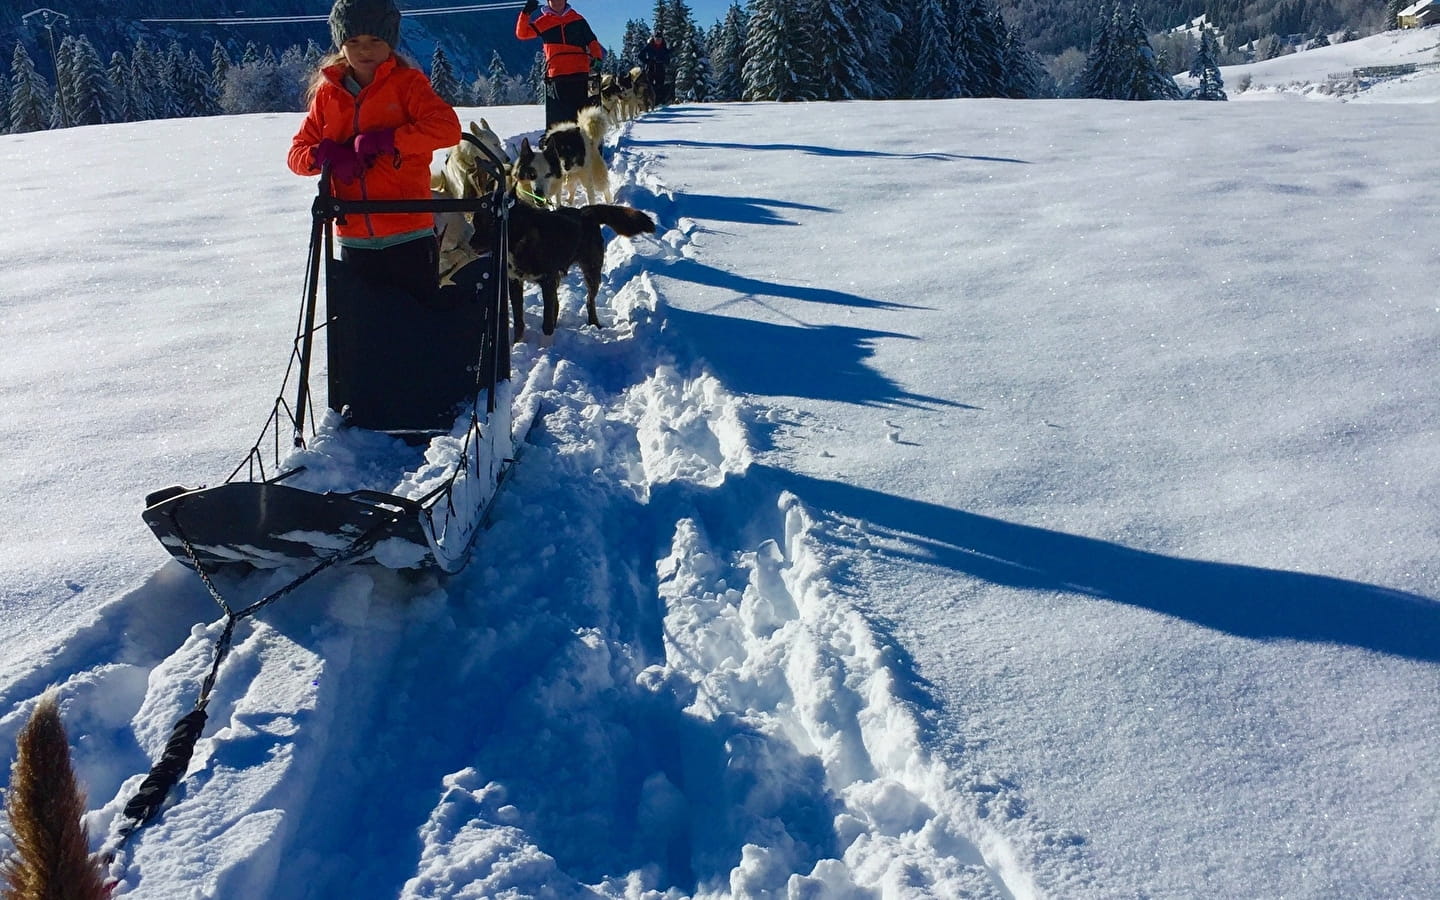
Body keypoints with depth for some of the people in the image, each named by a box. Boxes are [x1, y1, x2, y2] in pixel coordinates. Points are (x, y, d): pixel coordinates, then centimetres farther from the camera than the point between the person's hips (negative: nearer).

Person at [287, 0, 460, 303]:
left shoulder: (407, 82, 0)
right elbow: (297, 153, 10)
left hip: (409, 235, -4)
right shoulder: (328, 92, 10)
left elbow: (448, 127, -16)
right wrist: (328, 155, -13)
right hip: (355, 239, 4)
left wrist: (384, 140, -23)